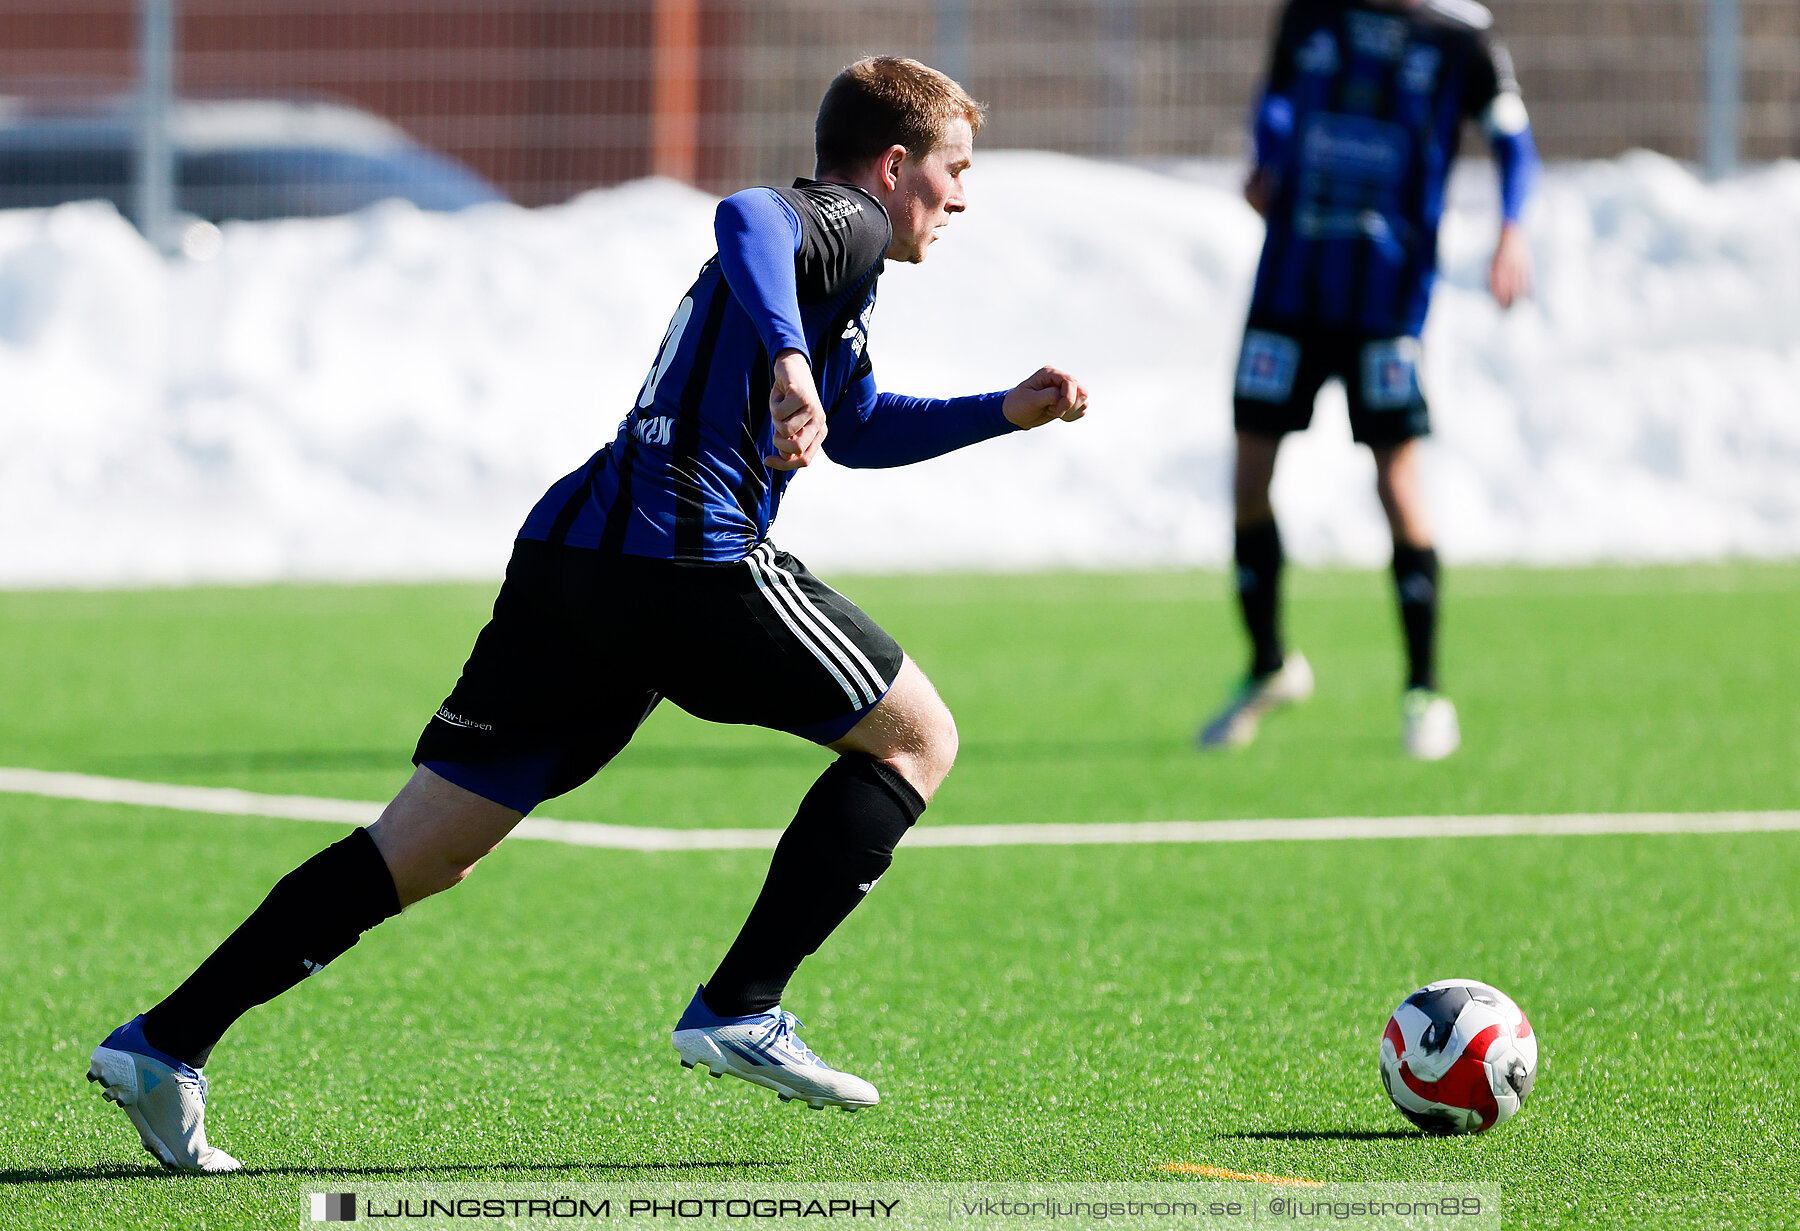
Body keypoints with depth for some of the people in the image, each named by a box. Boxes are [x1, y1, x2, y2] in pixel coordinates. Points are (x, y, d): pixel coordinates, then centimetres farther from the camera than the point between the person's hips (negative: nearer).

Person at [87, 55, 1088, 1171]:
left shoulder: (829, 246, 32)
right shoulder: (843, 225, 3)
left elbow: (856, 428, 48)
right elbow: (748, 216, -22)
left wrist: (1006, 412, 44)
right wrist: (788, 359, -36)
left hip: (565, 556, 9)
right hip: (687, 556, -9)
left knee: (425, 850, 5)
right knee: (917, 738, 8)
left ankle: (167, 1044, -5)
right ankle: (742, 1008, 1)